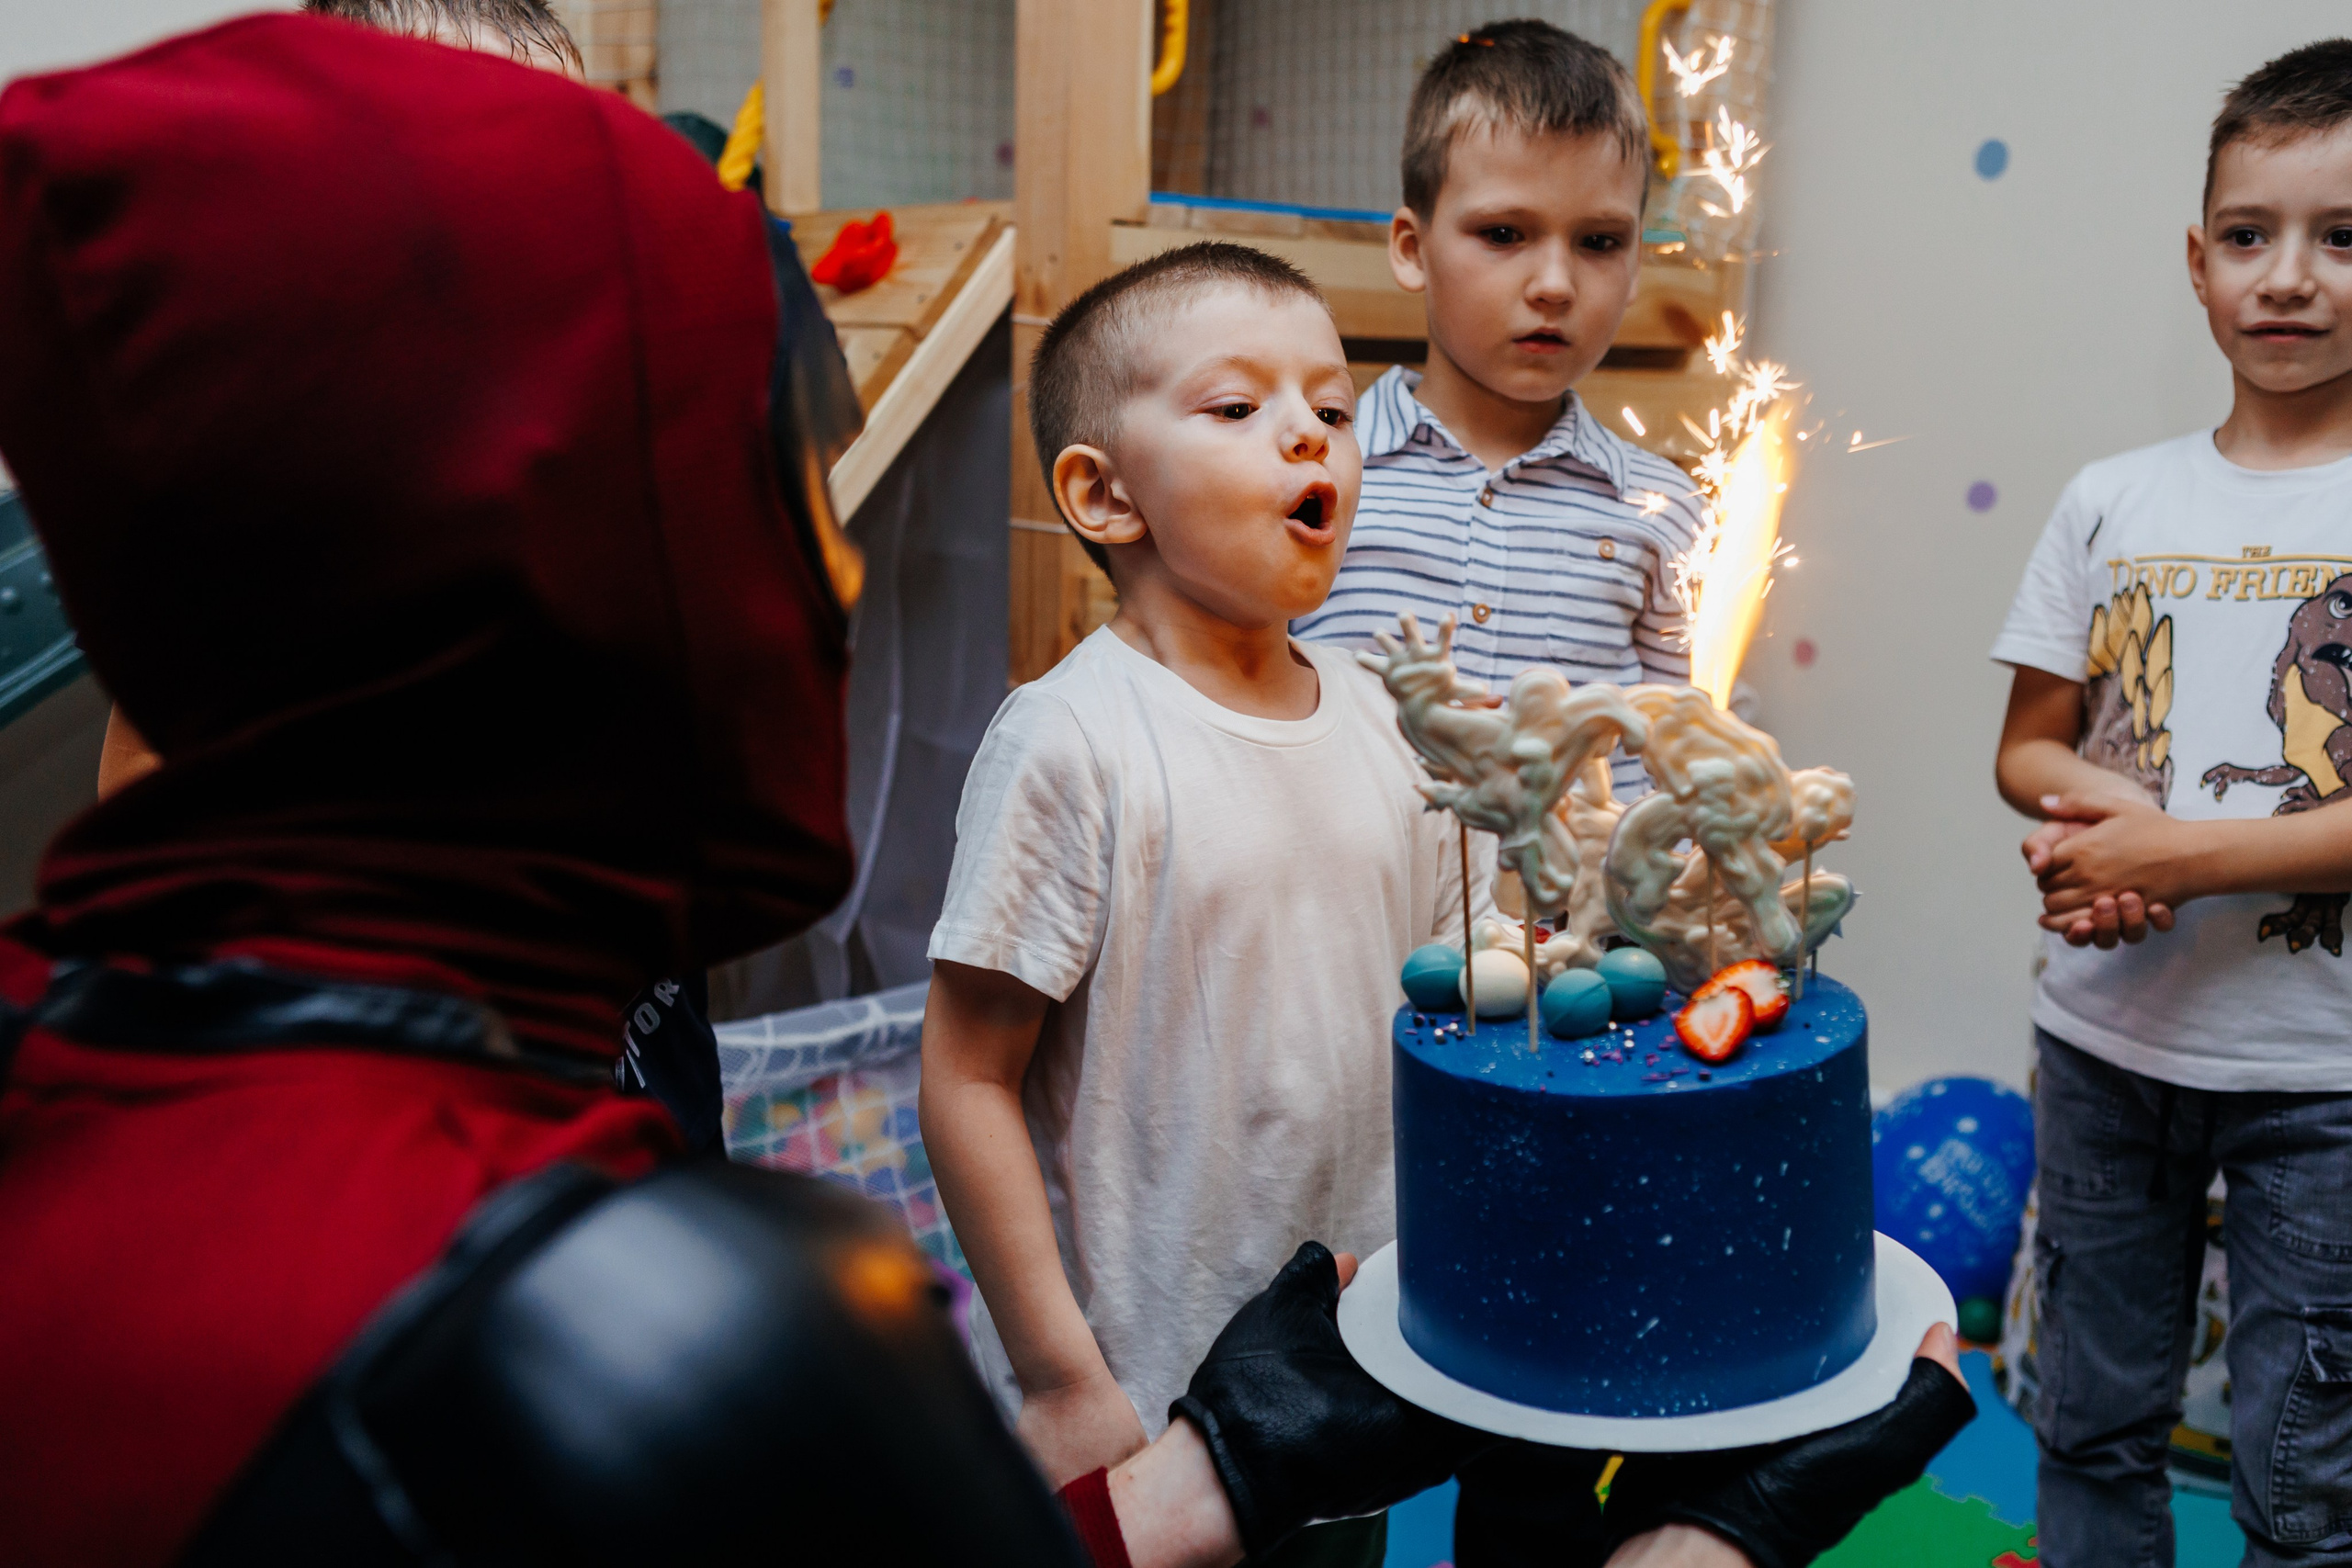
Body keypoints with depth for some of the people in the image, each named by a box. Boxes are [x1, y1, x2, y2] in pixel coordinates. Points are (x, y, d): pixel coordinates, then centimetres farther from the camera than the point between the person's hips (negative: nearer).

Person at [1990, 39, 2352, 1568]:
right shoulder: (2113, 501, 3)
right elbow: (2029, 747, 9)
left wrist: (2177, 851, -19)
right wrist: (2092, 800, -12)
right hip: (2104, 1039, 3)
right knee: (2095, 1425, 18)